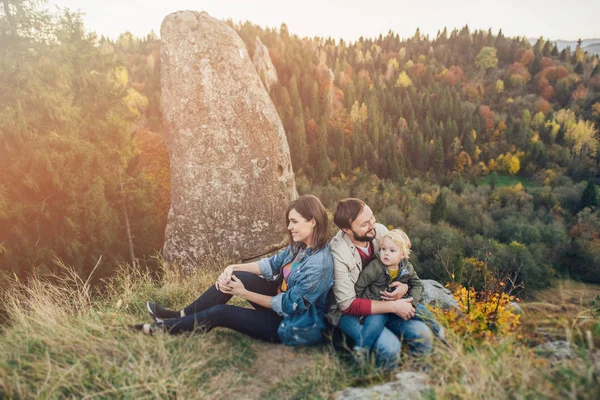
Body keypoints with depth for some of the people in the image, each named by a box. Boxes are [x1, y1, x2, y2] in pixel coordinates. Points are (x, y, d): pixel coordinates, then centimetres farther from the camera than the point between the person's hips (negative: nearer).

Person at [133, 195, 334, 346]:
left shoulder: (318, 265, -30)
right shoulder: (299, 246, -2)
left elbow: (288, 305, -24)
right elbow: (273, 264, 6)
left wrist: (245, 294, -16)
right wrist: (233, 267, -7)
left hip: (294, 326, -7)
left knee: (221, 313, -9)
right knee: (235, 277, -8)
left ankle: (159, 329, 7)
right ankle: (183, 315, 5)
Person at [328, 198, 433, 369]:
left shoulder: (380, 231, -9)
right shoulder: (338, 254, -25)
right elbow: (348, 305, -21)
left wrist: (404, 286, -14)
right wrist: (393, 306, -23)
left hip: (381, 300, 6)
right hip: (350, 312, -5)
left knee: (422, 333, -16)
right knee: (389, 346, -29)